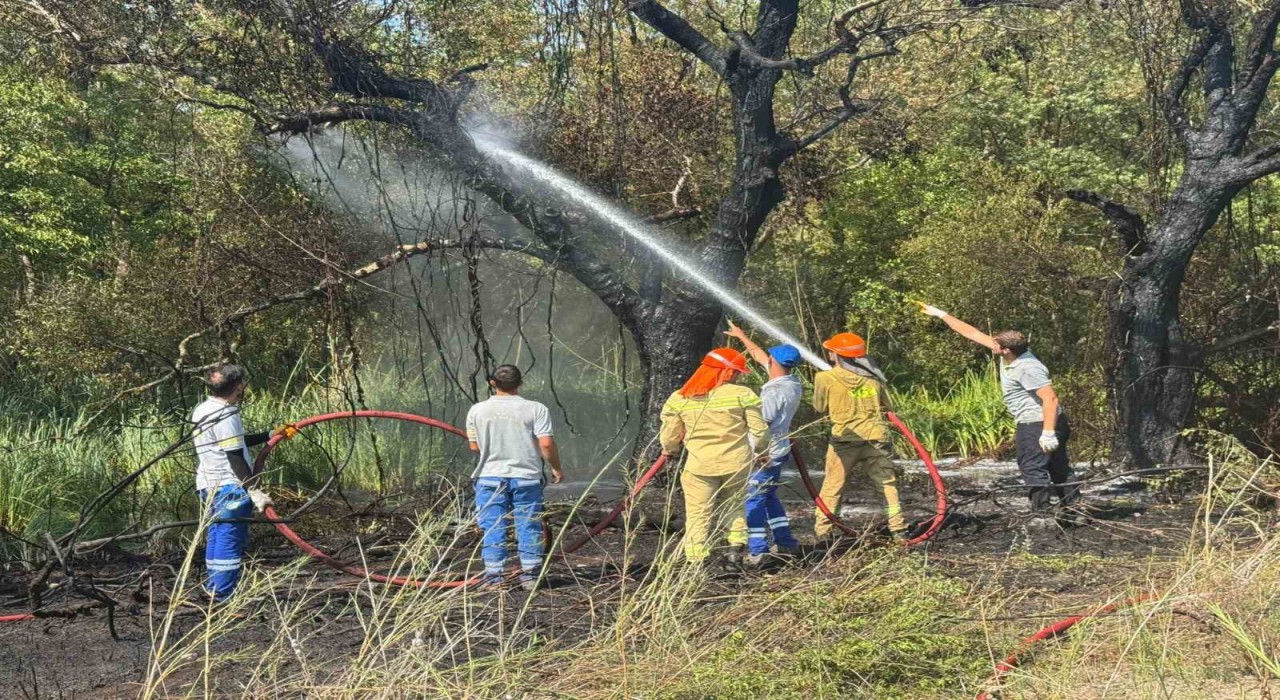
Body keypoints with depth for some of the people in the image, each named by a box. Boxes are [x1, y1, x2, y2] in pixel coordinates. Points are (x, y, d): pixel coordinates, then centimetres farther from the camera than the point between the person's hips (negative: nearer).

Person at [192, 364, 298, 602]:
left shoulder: (204, 410, 14)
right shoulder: (225, 415, -18)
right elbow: (235, 458, -22)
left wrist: (270, 435, 26)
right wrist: (254, 490, -22)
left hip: (210, 485, 10)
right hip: (229, 487, -10)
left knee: (217, 536, 17)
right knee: (230, 540, -6)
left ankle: (214, 589, 26)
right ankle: (224, 596, -5)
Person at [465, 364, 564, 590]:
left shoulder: (477, 410, -1)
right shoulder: (535, 409, -7)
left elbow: (474, 446, 5)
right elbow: (547, 444, -11)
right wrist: (556, 469, 5)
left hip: (490, 478, 1)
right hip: (526, 478, -1)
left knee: (492, 529, 6)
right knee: (528, 527, 8)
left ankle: (493, 577, 6)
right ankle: (530, 576, 10)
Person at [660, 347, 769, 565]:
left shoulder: (679, 399, 1)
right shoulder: (743, 395, -4)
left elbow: (669, 437, 7)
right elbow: (759, 430, -1)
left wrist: (671, 451, 29)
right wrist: (760, 451, 19)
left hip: (699, 465, 0)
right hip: (736, 463, 0)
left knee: (698, 516, 6)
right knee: (734, 506, 20)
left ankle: (696, 562, 3)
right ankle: (737, 543, 7)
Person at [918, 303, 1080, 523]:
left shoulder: (1027, 368, -25)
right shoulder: (1009, 354, 2)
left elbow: (1051, 398, -30)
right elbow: (972, 333, 8)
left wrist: (1048, 432, -34)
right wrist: (941, 314, 10)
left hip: (1039, 425, -10)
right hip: (1031, 424, 10)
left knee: (1033, 469, -5)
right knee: (1058, 468, 14)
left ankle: (1042, 515, -1)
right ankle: (1074, 510, 22)